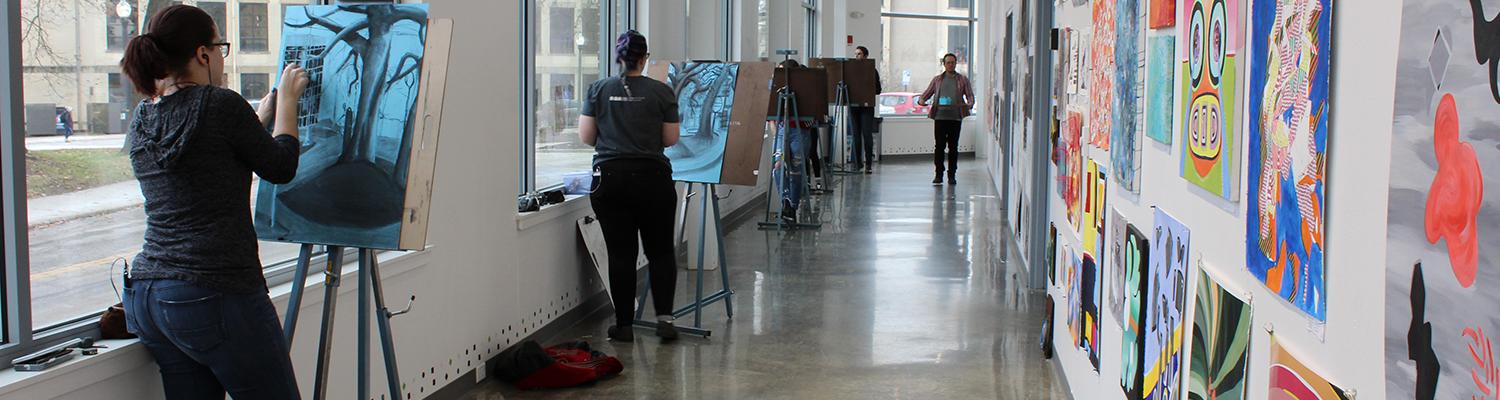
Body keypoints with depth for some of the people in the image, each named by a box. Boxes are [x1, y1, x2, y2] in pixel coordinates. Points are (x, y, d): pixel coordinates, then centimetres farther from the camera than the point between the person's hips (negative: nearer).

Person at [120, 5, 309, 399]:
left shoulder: (142, 119, 11)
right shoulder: (219, 104, -11)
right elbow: (281, 167, 2)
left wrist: (263, 113, 33)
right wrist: (287, 99, 16)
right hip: (216, 299, -8)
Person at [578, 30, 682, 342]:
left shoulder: (599, 90, 2)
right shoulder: (661, 92, -2)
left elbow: (586, 136, 2)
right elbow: (670, 139, 1)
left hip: (609, 178, 1)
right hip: (651, 178, -1)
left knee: (620, 253, 6)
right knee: (661, 250, 11)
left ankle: (624, 325, 9)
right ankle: (664, 317, 1)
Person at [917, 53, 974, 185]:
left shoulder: (963, 80, 13)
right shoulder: (937, 80, 15)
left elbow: (970, 95, 7)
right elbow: (926, 93, 15)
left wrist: (969, 104, -15)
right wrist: (921, 100, -7)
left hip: (955, 118, 0)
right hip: (940, 116, 0)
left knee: (953, 147, 1)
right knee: (939, 146, -5)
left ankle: (952, 175, 8)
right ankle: (938, 174, 1)